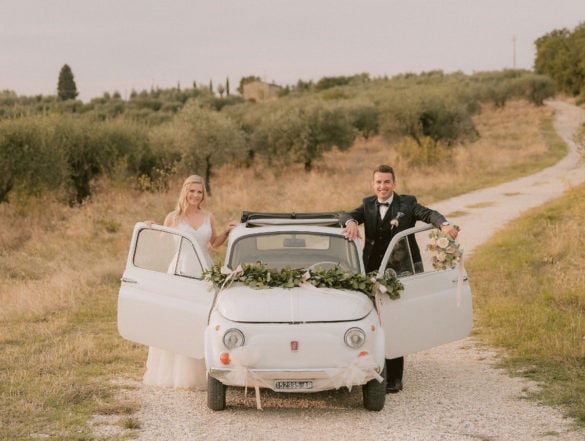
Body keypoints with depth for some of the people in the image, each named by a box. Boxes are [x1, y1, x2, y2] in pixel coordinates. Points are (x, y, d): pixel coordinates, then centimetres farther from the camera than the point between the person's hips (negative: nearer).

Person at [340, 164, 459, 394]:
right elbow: (347, 215, -4)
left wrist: (444, 224, -36)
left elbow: (427, 214, -15)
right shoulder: (368, 205, 10)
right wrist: (351, 222, -29)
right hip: (373, 274, 3)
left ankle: (394, 379, 7)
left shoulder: (406, 203, 0)